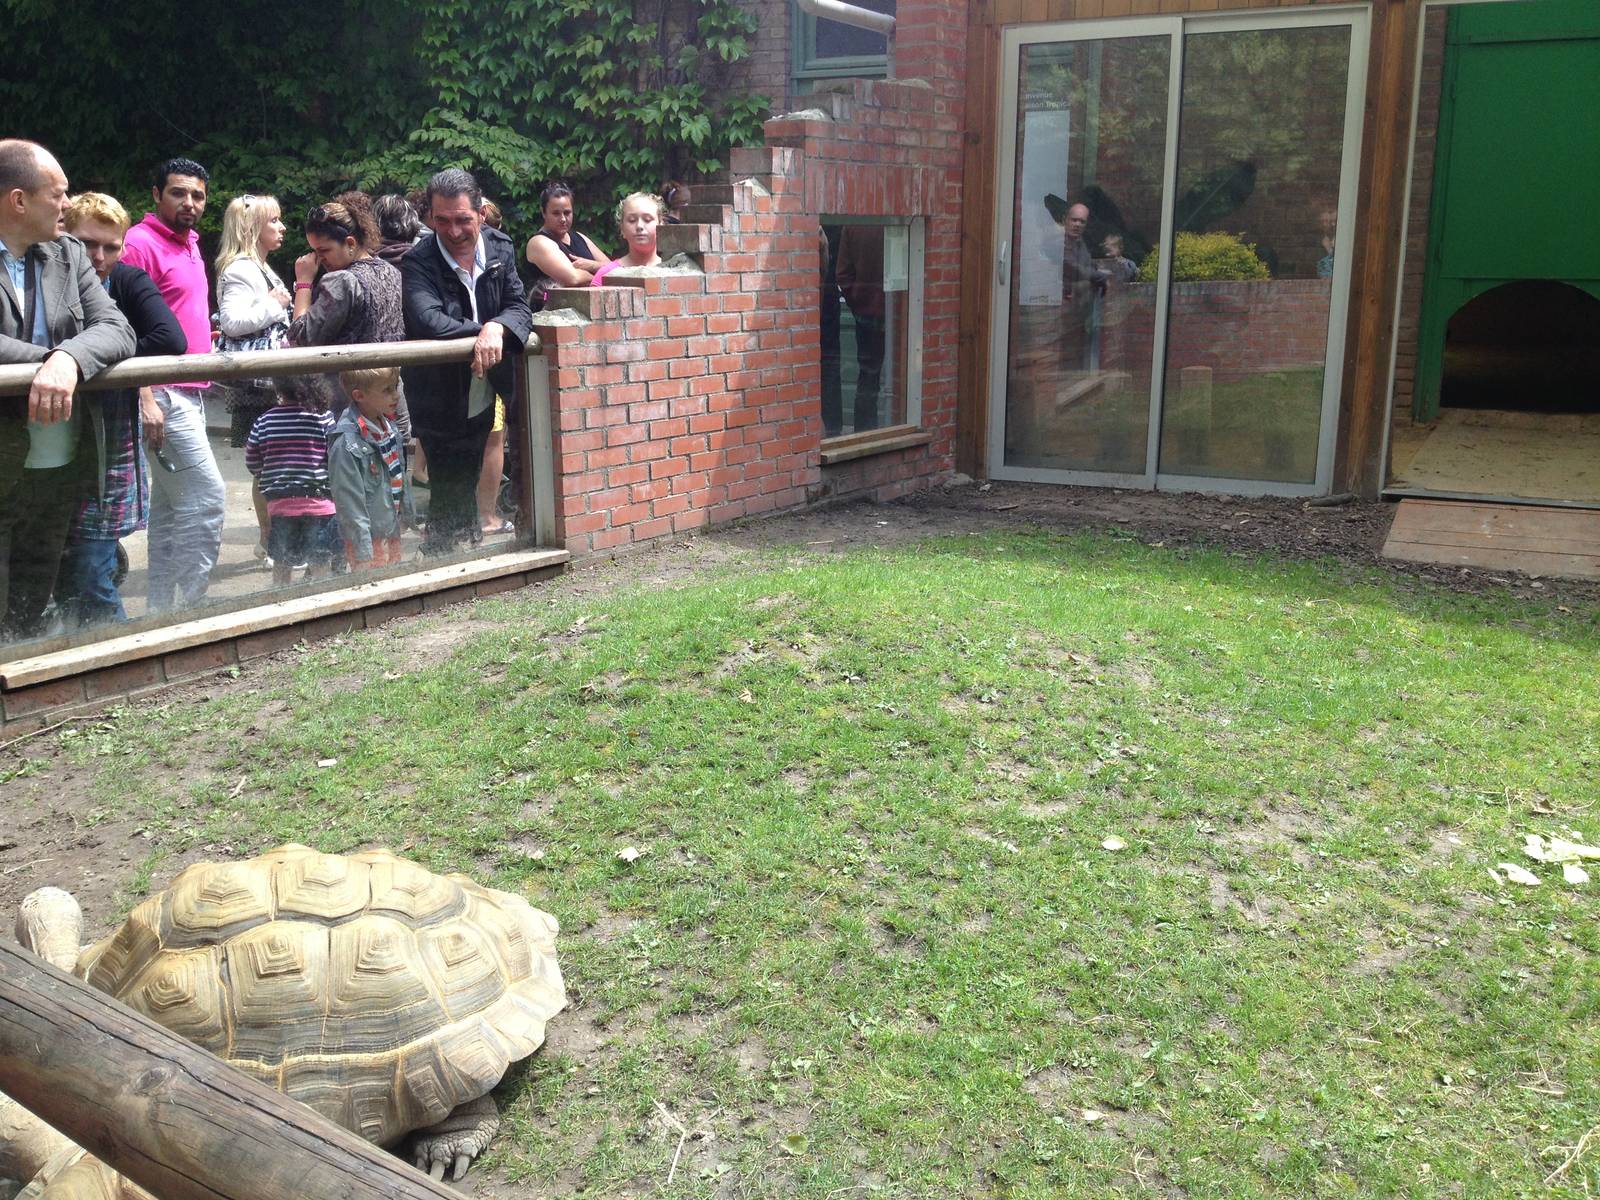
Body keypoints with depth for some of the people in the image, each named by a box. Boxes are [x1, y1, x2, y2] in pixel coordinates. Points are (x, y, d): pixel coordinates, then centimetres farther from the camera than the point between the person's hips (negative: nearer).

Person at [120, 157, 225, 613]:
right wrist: (147, 397, -22)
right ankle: (192, 602, -4)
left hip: (190, 394, 9)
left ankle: (163, 608, 19)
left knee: (170, 506, 12)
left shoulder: (189, 245, 18)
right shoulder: (141, 243, -10)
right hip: (165, 394, -9)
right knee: (207, 495, -11)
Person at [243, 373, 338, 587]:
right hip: (320, 500, -3)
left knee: (282, 562, 15)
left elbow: (251, 461, 5)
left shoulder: (265, 421, -2)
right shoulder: (324, 418, -9)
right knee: (320, 561, 5)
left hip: (280, 502, 3)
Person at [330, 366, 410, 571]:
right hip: (369, 540, -8)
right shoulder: (346, 446, -22)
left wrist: (406, 515, 19)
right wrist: (363, 555, -19)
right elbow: (350, 504, -21)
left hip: (393, 532, 8)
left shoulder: (390, 428, 3)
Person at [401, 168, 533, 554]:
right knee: (450, 497, -1)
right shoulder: (418, 263, -18)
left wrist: (496, 328, -29)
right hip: (441, 405, -5)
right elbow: (428, 320, -33)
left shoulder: (500, 248, -1)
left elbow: (519, 308, -8)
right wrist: (484, 331, -35)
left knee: (466, 486, 20)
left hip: (483, 401, 5)